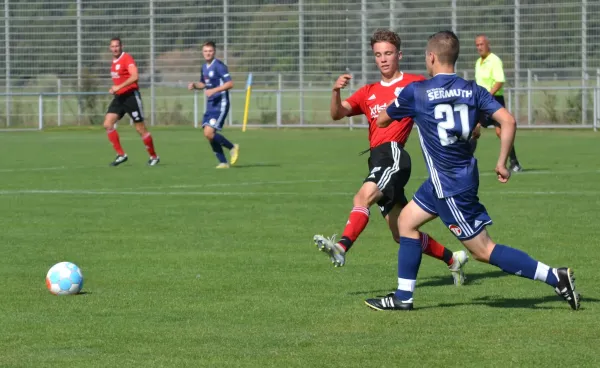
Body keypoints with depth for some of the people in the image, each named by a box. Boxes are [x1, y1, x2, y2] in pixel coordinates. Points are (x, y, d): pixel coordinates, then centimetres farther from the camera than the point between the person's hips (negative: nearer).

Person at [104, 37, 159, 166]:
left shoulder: (127, 58, -13)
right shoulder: (114, 61, 13)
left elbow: (134, 76, -27)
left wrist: (119, 87, -28)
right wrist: (114, 89, 11)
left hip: (131, 96, -8)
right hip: (119, 97, 8)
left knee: (140, 129, -2)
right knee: (107, 124, -7)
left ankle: (153, 156, 13)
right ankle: (121, 154, -2)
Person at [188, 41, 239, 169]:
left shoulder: (219, 66, -13)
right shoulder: (204, 67, 12)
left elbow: (230, 84, -20)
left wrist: (214, 90, -26)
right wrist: (194, 85, 7)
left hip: (220, 104, -8)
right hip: (210, 105, 8)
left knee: (209, 133, -17)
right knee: (208, 135, 3)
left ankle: (232, 148, 4)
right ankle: (223, 162, 13)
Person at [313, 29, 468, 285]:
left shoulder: (415, 83, 8)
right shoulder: (368, 93, 22)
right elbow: (337, 114, 10)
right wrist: (336, 91, -11)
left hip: (393, 153, -7)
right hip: (378, 158, 7)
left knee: (363, 196, -33)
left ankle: (342, 248, -49)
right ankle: (452, 259, 25)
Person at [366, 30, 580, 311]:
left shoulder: (416, 92, -12)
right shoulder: (473, 90, 1)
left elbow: (382, 121, 4)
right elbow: (508, 121, -8)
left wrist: (383, 112, 29)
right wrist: (502, 163, 3)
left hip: (450, 186, -8)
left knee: (484, 251, -3)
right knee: (407, 221, 19)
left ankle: (555, 277, -7)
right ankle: (403, 298, 23)